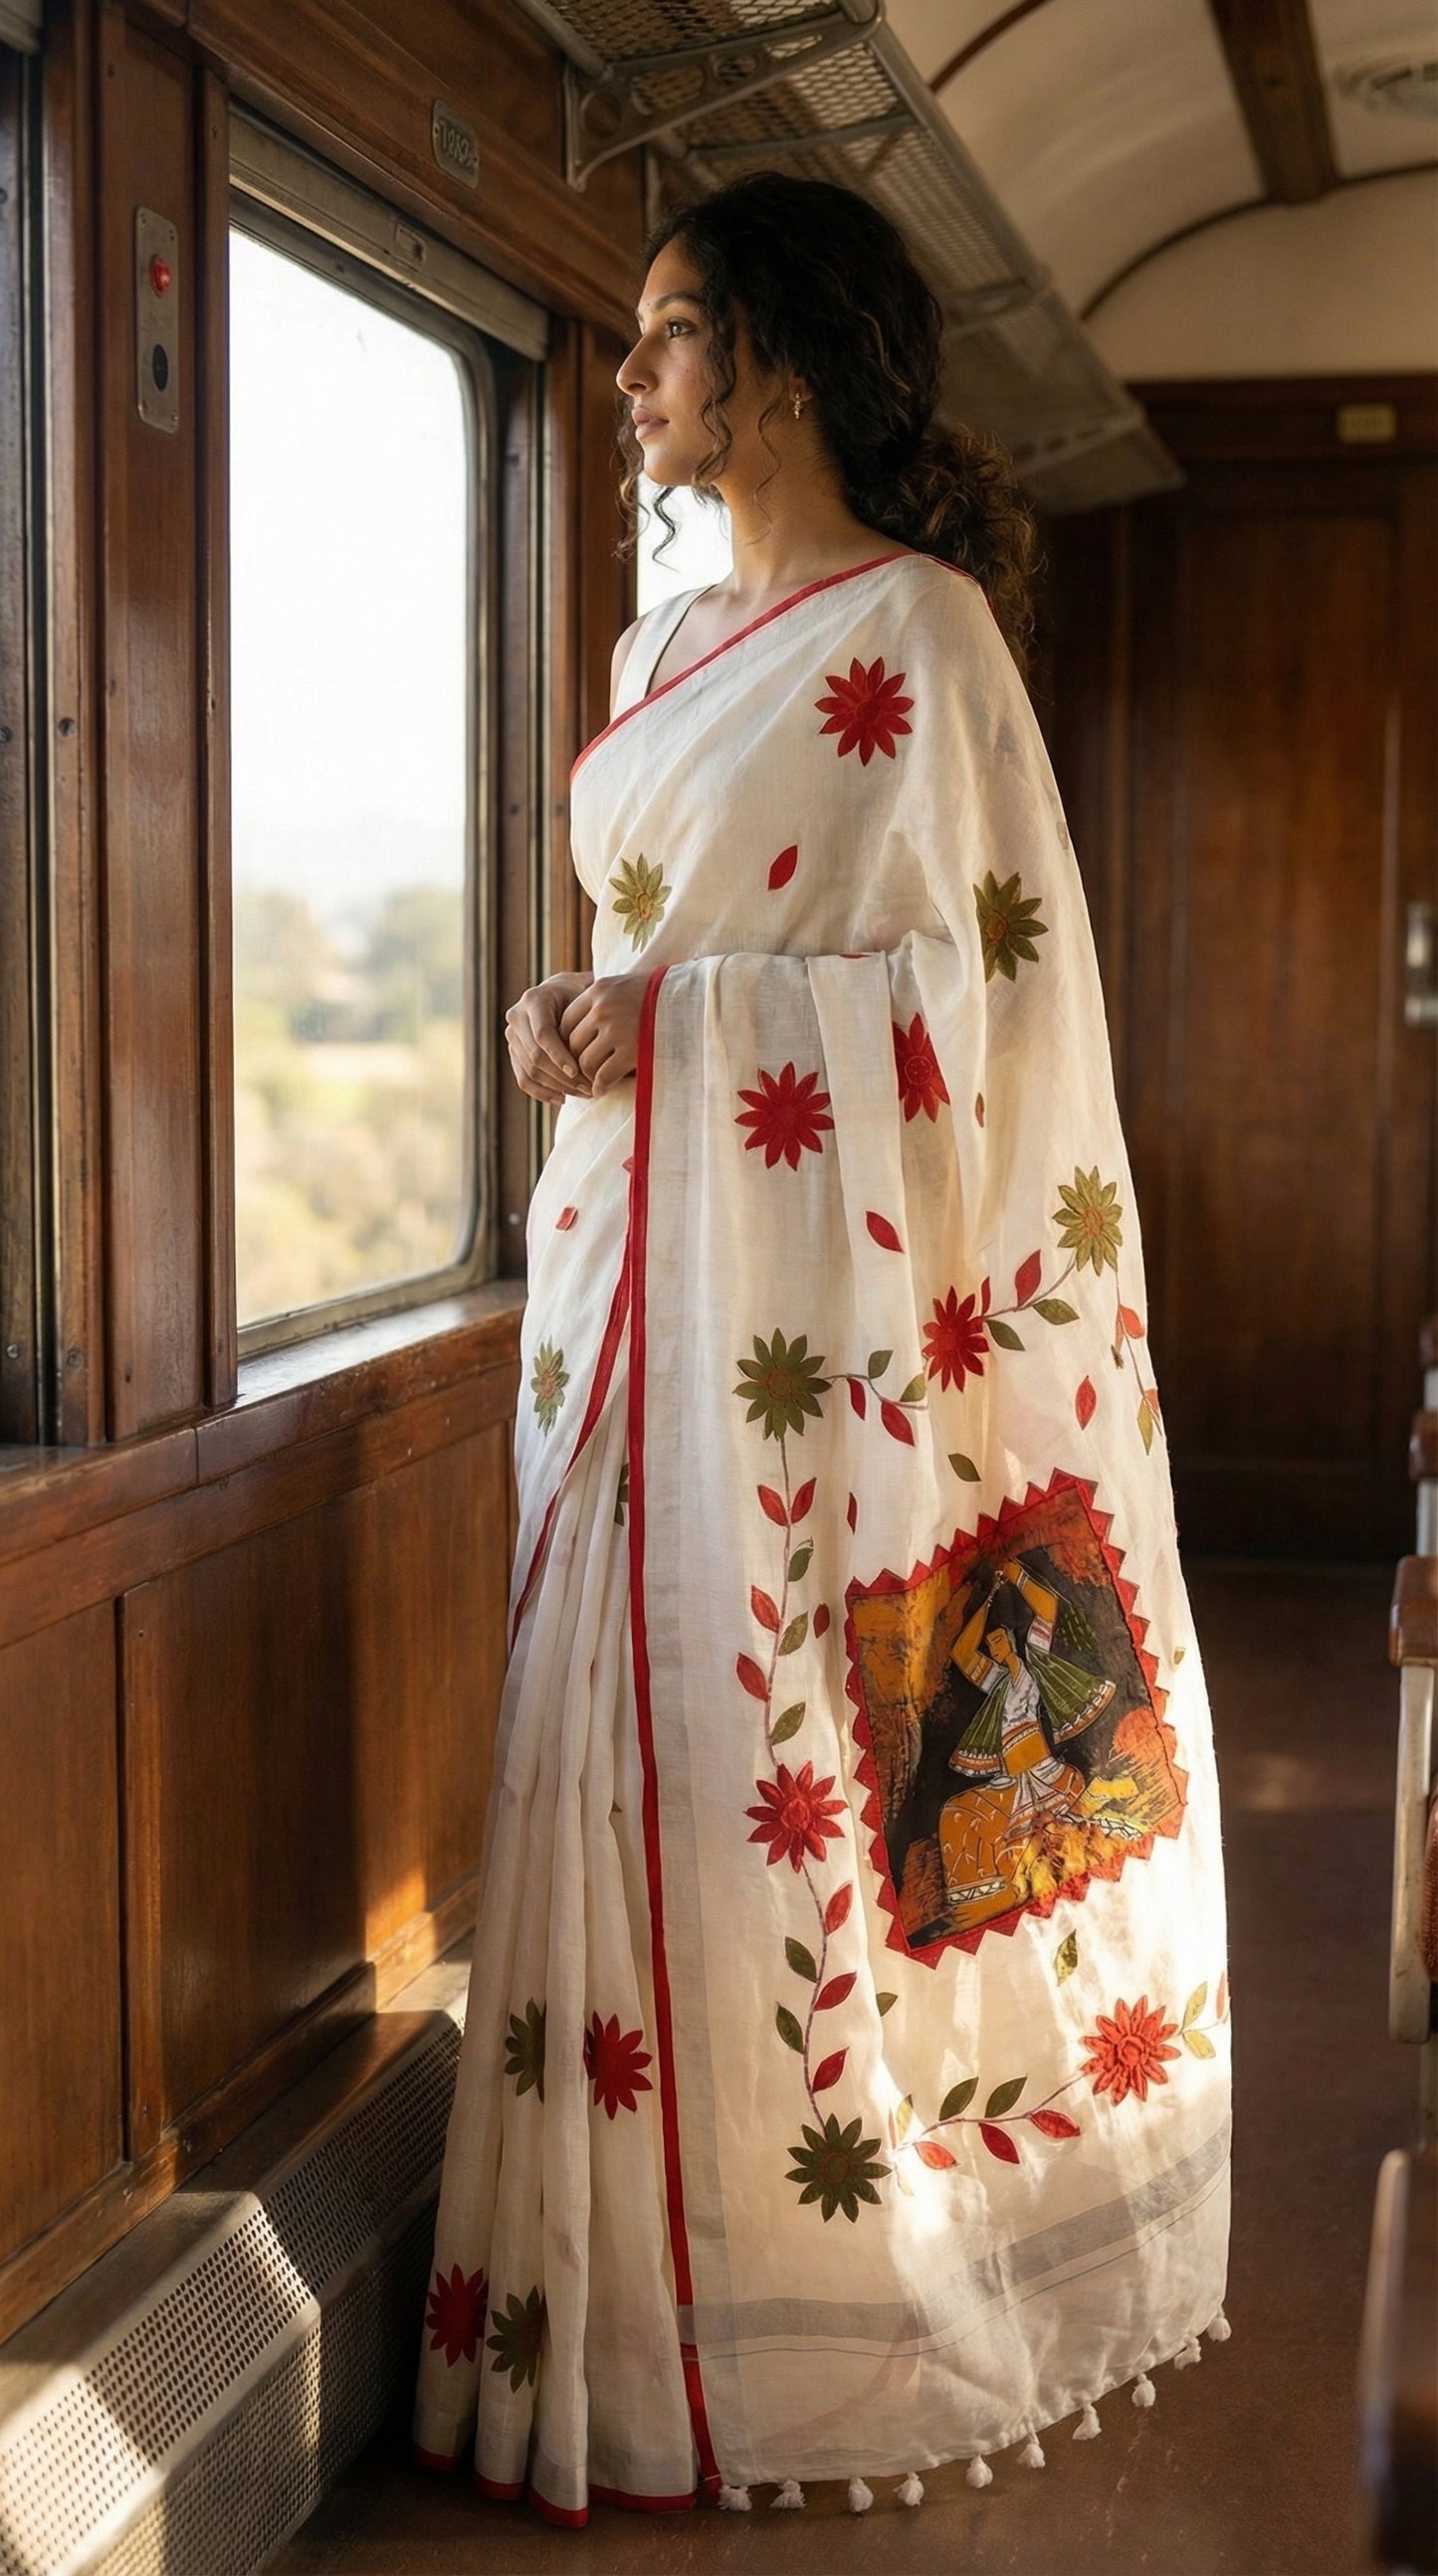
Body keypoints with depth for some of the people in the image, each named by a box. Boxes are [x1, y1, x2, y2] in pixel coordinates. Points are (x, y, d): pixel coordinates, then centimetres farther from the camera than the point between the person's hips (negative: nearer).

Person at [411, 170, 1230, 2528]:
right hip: (636, 1259, 8)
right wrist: (576, 1027, 4)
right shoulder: (673, 648, 18)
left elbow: (981, 979, -12)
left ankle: (854, 2296, 10)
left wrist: (669, 1017, -15)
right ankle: (662, 2267, 20)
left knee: (803, 1761, -5)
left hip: (813, 1274, -8)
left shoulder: (912, 628, -7)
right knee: (644, 1739, 9)